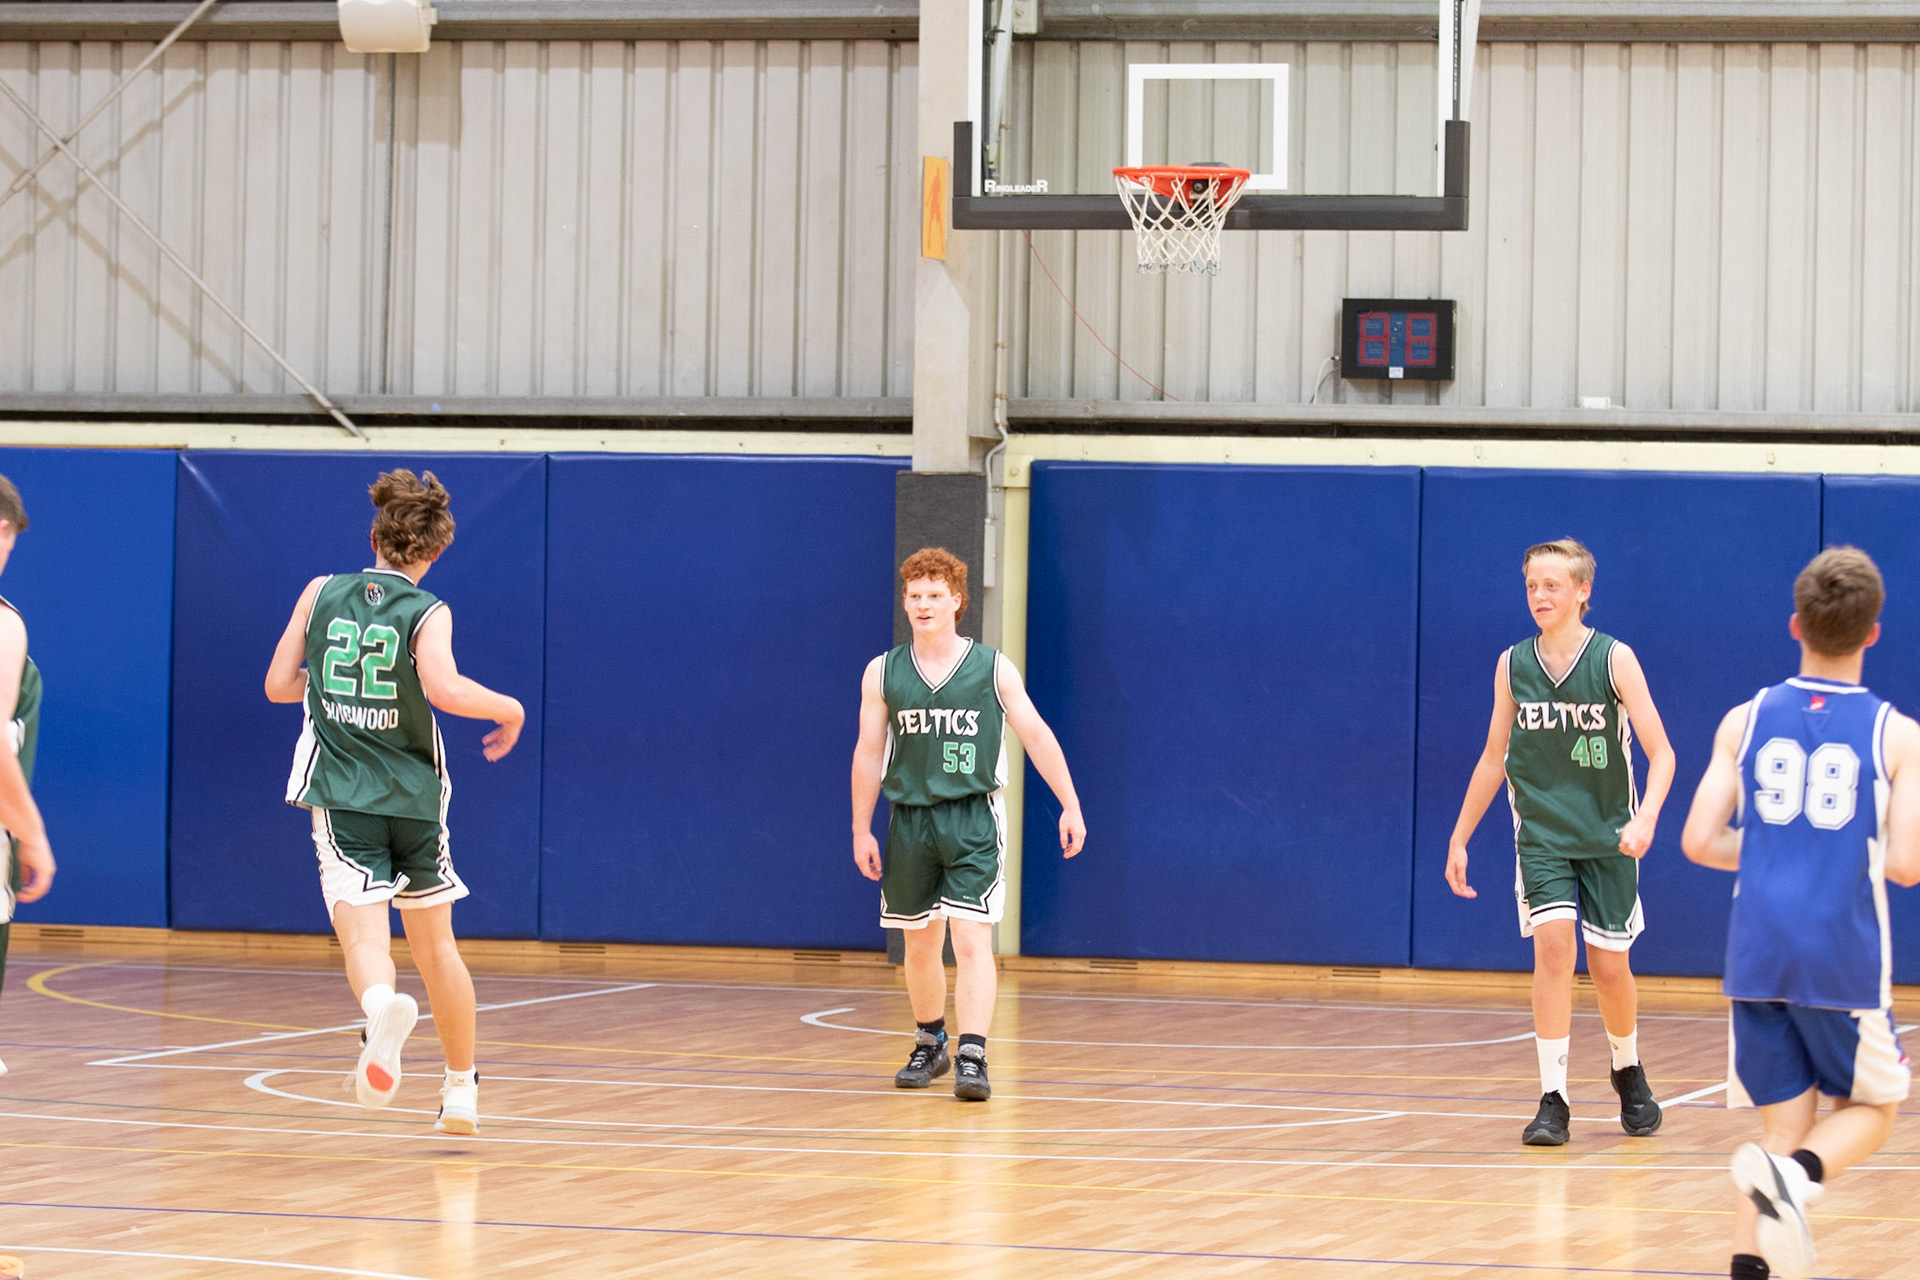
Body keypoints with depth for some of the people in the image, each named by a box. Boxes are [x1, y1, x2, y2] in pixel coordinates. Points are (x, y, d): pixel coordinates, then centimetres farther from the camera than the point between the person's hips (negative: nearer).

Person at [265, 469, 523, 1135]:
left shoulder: (322, 593, 4)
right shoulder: (427, 612, -5)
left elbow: (279, 684, 8)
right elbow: (444, 688, -23)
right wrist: (508, 709, -5)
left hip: (341, 795, 0)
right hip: (414, 795, 0)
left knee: (363, 936, -14)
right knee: (436, 945, 17)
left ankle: (383, 1004, -49)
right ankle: (461, 1091, 25)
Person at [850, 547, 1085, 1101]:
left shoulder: (992, 669, 0)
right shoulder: (882, 674, 5)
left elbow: (1036, 735, 2)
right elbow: (869, 752, 9)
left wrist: (1070, 805, -4)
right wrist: (861, 830, 6)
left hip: (972, 819, -3)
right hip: (910, 821, 3)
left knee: (972, 939, -14)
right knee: (919, 945, 13)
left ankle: (972, 1057, -19)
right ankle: (930, 1045, 32)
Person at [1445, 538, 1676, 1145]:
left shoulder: (1614, 659, -9)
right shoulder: (1512, 666, 1)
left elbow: (1661, 753, -11)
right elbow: (1494, 758, 13)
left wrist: (1646, 818, -28)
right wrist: (1459, 839, 13)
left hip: (1607, 836, -1)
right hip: (1541, 835, 1)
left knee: (1609, 965, 5)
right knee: (1553, 943, -18)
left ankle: (1628, 1072, 35)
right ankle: (1552, 1101, -17)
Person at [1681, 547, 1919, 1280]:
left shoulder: (1746, 722, 4)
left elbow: (1700, 842, 1)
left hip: (1757, 953, 3)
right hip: (1845, 958, -3)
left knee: (1784, 1123, 11)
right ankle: (1795, 1174, -16)